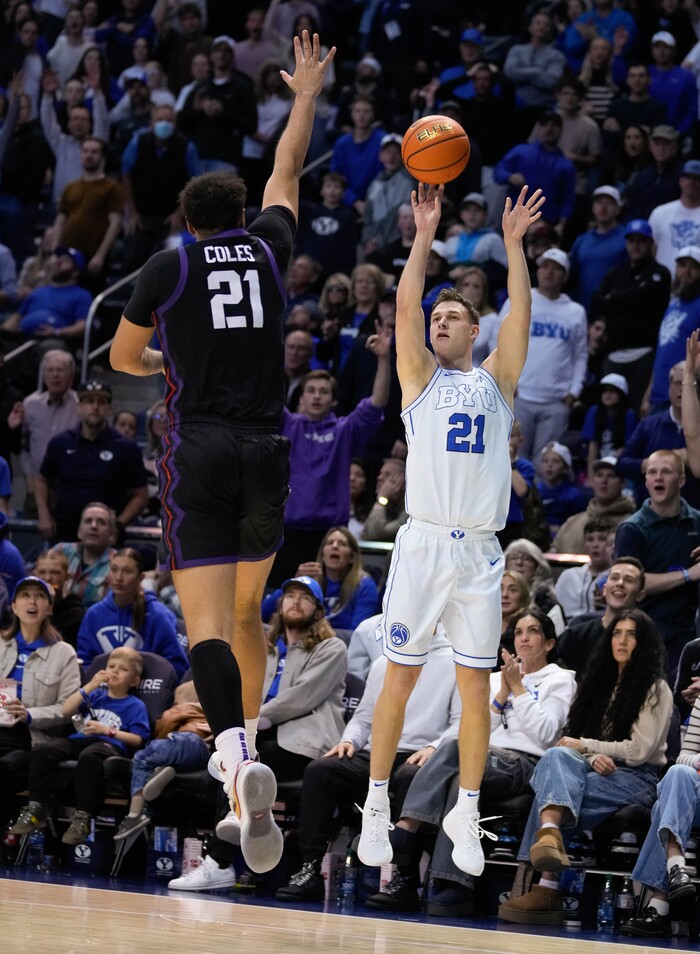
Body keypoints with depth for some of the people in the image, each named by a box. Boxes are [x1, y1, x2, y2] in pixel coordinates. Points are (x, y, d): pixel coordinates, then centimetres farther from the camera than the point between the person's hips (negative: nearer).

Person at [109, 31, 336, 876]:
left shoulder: (166, 268, 2)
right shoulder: (267, 248, 9)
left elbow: (122, 356, 15)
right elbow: (287, 172, 27)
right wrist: (305, 97, 42)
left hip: (197, 455, -3)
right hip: (265, 455, 3)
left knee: (208, 623, -13)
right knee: (245, 609, 23)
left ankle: (239, 763, -34)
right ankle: (247, 738, 28)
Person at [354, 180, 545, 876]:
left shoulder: (495, 379, 13)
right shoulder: (420, 377, 9)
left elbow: (520, 313, 2)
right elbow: (405, 305, -3)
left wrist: (513, 243, -1)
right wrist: (425, 236, -6)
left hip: (480, 552, 1)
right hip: (423, 544, -1)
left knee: (476, 687, 2)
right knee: (400, 679, 0)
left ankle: (465, 813, 8)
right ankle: (377, 806, 8)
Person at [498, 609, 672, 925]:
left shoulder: (655, 690, 5)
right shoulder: (598, 683, 23)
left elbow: (639, 751, -6)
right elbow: (575, 736, 15)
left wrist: (583, 745, -5)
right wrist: (592, 757, -8)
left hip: (636, 780, -5)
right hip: (598, 771, 5)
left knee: (552, 786, -33)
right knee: (557, 757, -34)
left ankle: (546, 888, -49)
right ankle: (549, 838, -62)